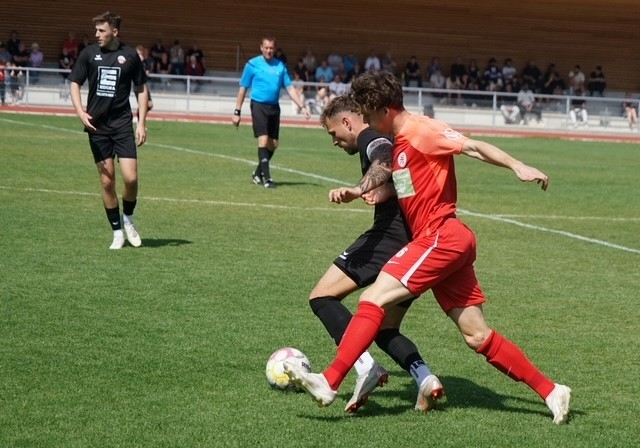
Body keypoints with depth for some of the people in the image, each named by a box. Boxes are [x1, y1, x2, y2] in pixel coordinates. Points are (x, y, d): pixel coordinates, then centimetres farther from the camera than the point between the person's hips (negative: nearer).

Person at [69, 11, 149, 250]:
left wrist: (142, 123, 0)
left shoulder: (130, 55, -1)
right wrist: (81, 113, -10)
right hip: (97, 125, 1)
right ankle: (117, 232, 12)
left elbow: (141, 89, 7)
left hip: (122, 123, -1)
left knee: (131, 178, -11)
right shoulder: (89, 53, 1)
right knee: (107, 181, 1)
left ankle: (128, 219, 16)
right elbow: (75, 84, 6)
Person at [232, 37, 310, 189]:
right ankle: (266, 178, -15)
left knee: (273, 144, 7)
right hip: (259, 106, -5)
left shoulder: (280, 66, 9)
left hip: (274, 107, 5)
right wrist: (237, 112, -1)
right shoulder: (252, 64, -1)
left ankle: (258, 174, 24)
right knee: (263, 140, -15)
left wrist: (302, 106, -2)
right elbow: (243, 89, 2)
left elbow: (290, 88, 8)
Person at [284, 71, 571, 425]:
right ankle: (550, 391, 14)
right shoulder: (397, 145, 19)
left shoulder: (422, 131, -8)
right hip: (440, 241, 10)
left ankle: (329, 384, -21)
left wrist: (518, 167, -24)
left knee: (374, 299, -16)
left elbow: (474, 147, -14)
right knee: (478, 336, 10)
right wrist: (355, 192, -5)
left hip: (441, 237, -10)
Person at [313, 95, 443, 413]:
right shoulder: (386, 141, 28)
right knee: (385, 331, 18)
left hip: (390, 235, -10)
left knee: (322, 297, -4)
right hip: (420, 241, 10)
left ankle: (366, 368, -21)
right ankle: (424, 377, -8)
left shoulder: (369, 138, -2)